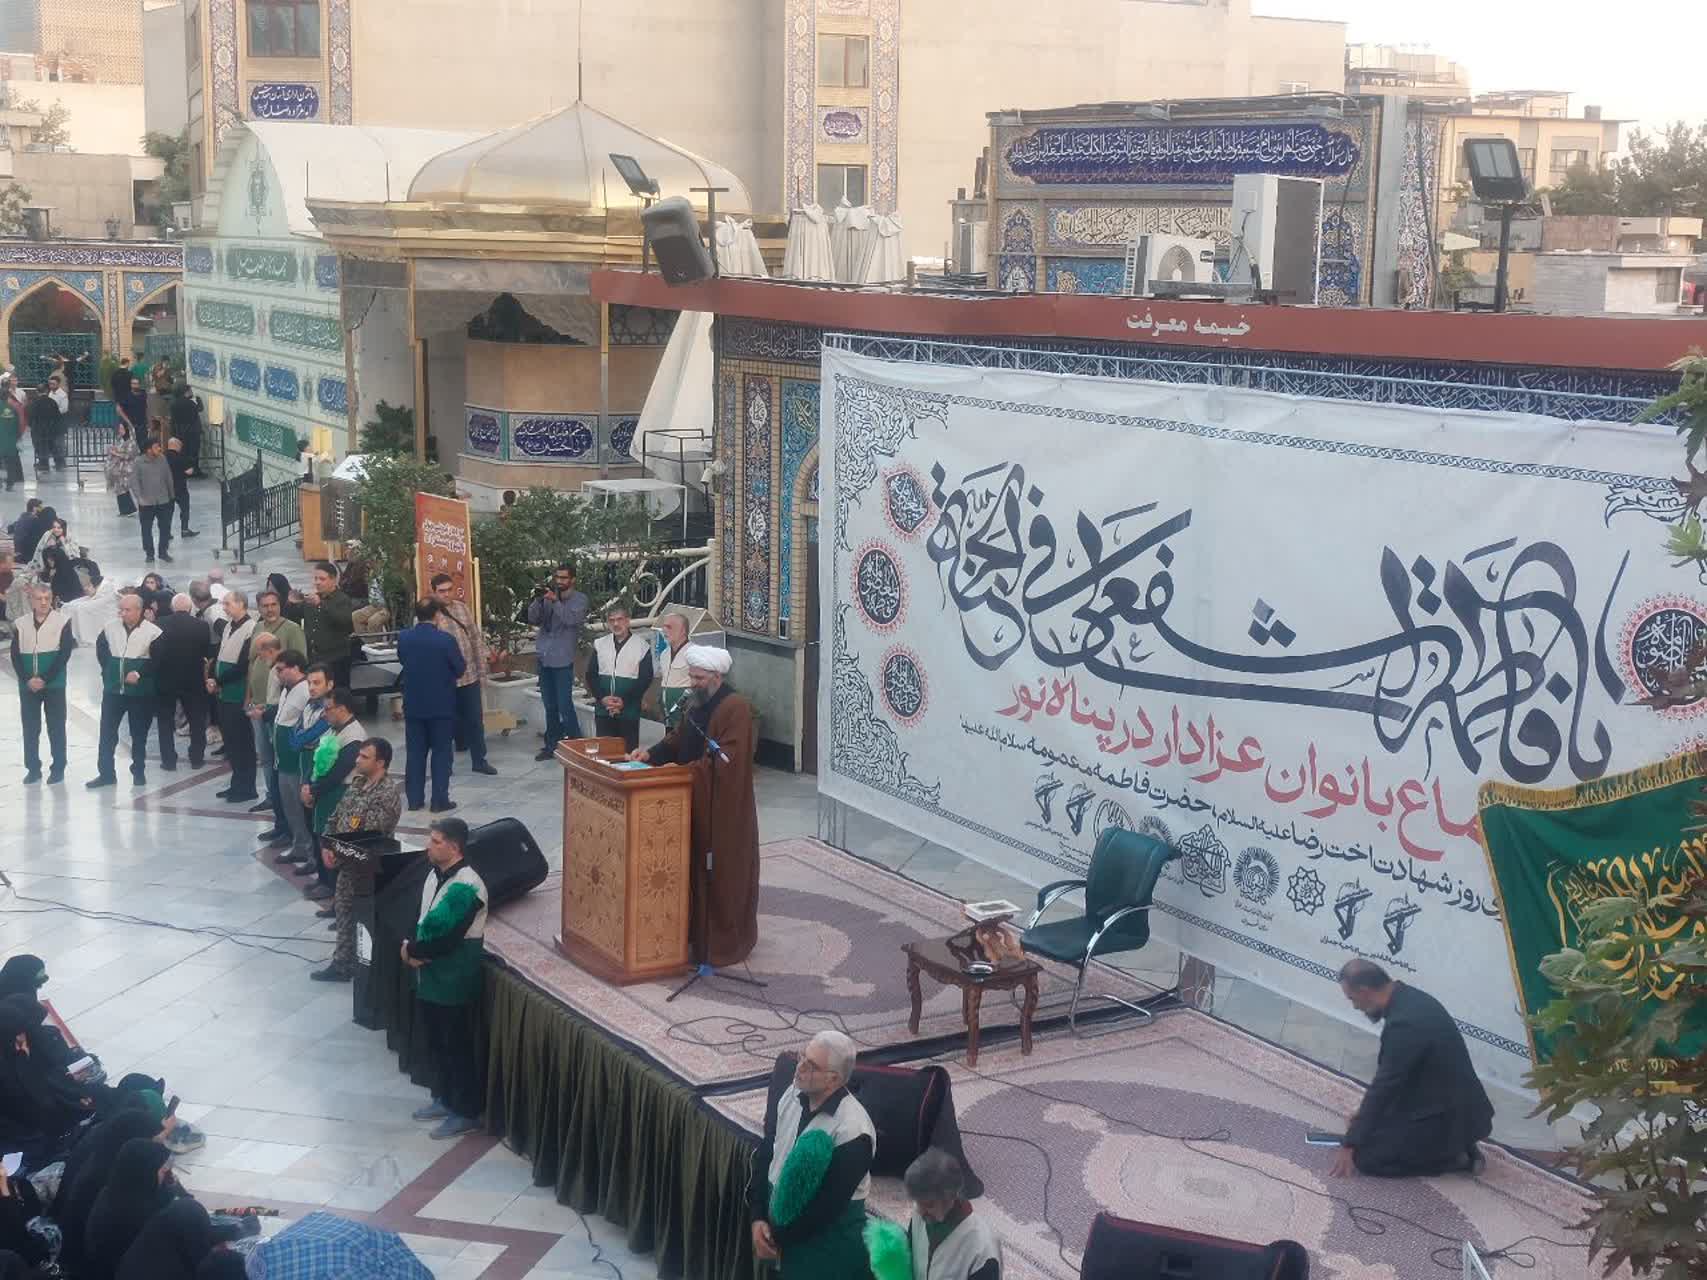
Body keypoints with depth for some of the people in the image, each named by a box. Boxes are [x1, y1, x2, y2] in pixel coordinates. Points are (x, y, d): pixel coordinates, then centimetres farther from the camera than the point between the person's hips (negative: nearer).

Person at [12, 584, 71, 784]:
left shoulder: (62, 622, -4)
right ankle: (33, 768, 15)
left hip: (54, 685, -3)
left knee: (56, 727, 1)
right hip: (27, 685, 3)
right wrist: (28, 679, -11)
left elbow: (64, 654, -9)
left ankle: (58, 769, 8)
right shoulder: (20, 624, 5)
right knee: (30, 728, 6)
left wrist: (45, 679, -15)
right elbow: (15, 656, 3)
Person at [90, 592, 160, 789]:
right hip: (113, 690, 3)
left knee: (139, 734, 7)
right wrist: (108, 671, 12)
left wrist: (139, 674, -18)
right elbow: (101, 650, 19)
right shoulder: (110, 628, 2)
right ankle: (106, 773, 10)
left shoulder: (152, 632, -11)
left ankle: (138, 771, 20)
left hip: (141, 692, -3)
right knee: (107, 732, 3)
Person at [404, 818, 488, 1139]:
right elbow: (423, 921, 11)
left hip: (454, 980, -8)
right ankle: (446, 1098, 36)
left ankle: (467, 1112, 15)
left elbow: (445, 938, -25)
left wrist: (412, 950, -11)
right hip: (432, 975, 9)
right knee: (437, 1042, 20)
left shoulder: (466, 887, -24)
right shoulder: (435, 874, 4)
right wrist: (414, 948, -8)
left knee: (458, 1046, 3)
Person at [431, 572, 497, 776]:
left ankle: (479, 760, 19)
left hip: (469, 675, 4)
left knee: (475, 719, 9)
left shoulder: (463, 608, 4)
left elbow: (476, 639, 9)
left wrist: (481, 668, 8)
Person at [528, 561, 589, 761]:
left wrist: (555, 601, -28)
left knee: (564, 706, -9)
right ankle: (551, 746, 17)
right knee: (550, 706, 11)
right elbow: (532, 619, 1)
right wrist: (539, 600, -14)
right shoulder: (548, 596, 10)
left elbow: (571, 619, -19)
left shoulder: (579, 600, -2)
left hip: (563, 660, -5)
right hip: (544, 658, 5)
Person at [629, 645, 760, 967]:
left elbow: (726, 759, -24)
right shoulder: (696, 702, 9)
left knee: (722, 874, -1)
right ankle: (699, 930, 27)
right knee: (697, 867, 15)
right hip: (697, 801, 9)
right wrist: (652, 753, 0)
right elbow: (680, 738, 17)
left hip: (724, 807, -8)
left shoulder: (736, 708, -19)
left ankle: (725, 944, 8)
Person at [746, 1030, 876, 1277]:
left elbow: (829, 1202, -21)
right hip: (779, 1213, 6)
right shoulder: (791, 1096, -7)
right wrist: (758, 1217, -5)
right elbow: (764, 1154, 3)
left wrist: (779, 1238, -12)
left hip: (827, 1236, -6)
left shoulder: (852, 1130, -25)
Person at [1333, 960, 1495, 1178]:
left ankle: (1451, 1156, -2)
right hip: (1444, 1101, 10)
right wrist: (1366, 1111, 21)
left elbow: (1384, 1086, -21)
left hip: (1448, 1117, -10)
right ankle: (1450, 1146, 14)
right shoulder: (1409, 999, 2)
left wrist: (1349, 1145, -13)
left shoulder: (1404, 1023, -27)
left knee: (1367, 1156, -10)